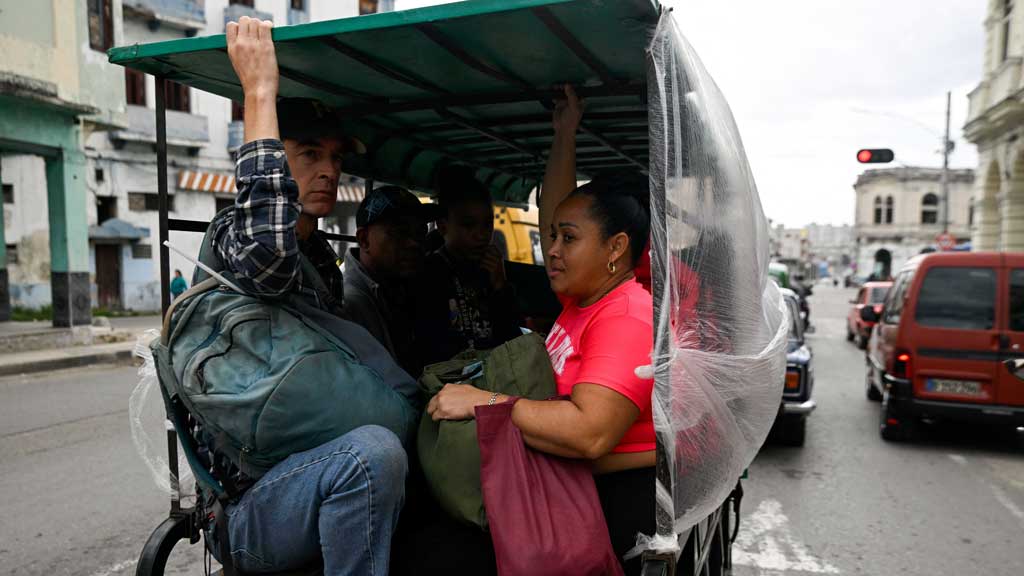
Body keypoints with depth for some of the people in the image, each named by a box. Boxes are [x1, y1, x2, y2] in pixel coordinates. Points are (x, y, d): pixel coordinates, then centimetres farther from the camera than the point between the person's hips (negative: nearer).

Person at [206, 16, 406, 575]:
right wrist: (260, 89, -27)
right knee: (372, 449, -34)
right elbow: (267, 248, -35)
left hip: (312, 472, 8)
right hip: (250, 509, -8)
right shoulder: (229, 237, -8)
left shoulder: (322, 257, 14)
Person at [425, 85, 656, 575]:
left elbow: (590, 434, -29)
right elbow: (553, 215, 21)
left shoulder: (628, 318, -16)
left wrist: (484, 401, -24)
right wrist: (565, 134, 24)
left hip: (617, 503, -8)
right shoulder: (584, 296, 10)